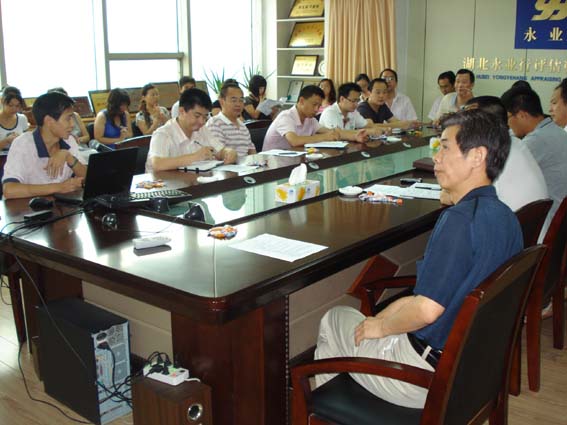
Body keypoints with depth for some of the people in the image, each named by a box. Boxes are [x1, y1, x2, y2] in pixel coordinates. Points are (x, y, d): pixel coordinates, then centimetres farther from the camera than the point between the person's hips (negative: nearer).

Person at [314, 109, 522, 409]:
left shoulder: (460, 218, -28)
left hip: (429, 375, -8)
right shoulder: (507, 218, 2)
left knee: (334, 319, 14)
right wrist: (385, 316, 11)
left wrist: (381, 326, -11)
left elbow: (427, 310, -31)